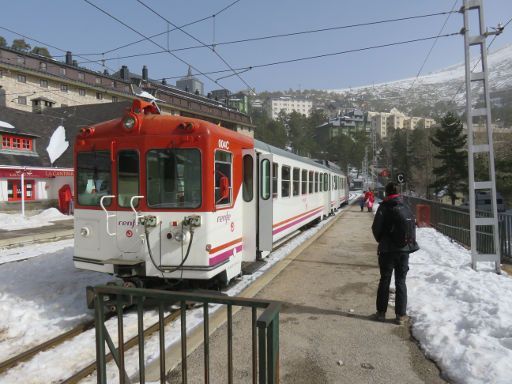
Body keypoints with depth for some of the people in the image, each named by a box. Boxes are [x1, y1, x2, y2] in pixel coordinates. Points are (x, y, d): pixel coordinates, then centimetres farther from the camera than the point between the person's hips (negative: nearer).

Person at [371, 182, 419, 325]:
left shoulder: (384, 208, -10)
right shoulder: (406, 208, 2)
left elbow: (376, 228, -8)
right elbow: (413, 226, 5)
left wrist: (380, 241, 10)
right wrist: (410, 243, 15)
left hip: (387, 250, -3)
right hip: (404, 250, 3)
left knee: (384, 281, 9)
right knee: (401, 282, 9)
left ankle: (381, 312, 16)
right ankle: (401, 315, 12)